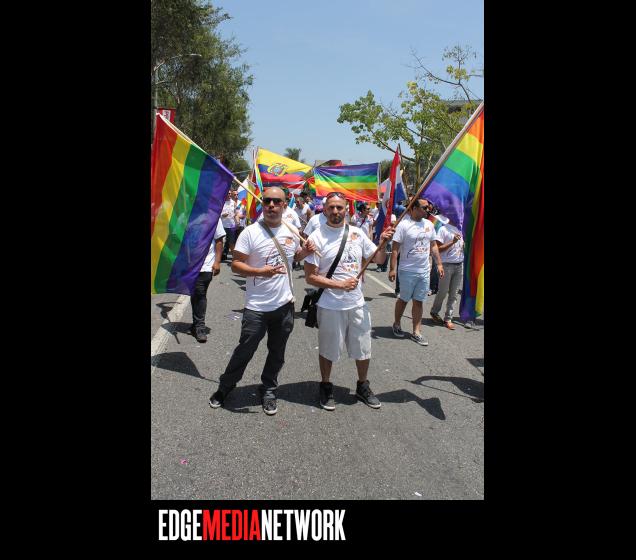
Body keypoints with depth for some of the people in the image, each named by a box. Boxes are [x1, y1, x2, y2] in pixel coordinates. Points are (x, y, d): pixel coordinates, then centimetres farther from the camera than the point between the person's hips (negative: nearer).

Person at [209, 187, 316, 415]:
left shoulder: (291, 231, 4)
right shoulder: (251, 232, -11)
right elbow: (236, 265, -12)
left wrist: (306, 251, -1)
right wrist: (260, 272, -28)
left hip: (285, 305, 4)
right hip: (257, 307, -4)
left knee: (277, 353, 16)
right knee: (245, 350, 6)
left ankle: (269, 391, 34)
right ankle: (225, 386, 28)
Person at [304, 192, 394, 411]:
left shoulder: (357, 233, 2)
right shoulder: (317, 237, -13)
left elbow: (377, 259, 10)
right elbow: (310, 277, -15)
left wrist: (384, 243, -10)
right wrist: (340, 285, -22)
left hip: (357, 304, 4)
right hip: (330, 306, -4)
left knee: (363, 349, 17)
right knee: (328, 351, 14)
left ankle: (363, 387, 39)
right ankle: (326, 387, 36)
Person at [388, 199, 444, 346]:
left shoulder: (429, 224, 6)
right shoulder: (403, 225, -13)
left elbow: (433, 245, 15)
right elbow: (395, 249, -14)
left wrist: (439, 264, 10)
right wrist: (392, 269, -17)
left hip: (425, 271, 5)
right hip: (407, 271, -5)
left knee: (418, 301, 9)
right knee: (404, 299, 10)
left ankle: (416, 332, 16)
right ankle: (396, 324, 31)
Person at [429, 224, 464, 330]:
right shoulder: (443, 229, -8)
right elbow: (438, 249, -11)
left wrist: (464, 245, 2)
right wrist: (452, 242, -19)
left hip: (459, 265, 6)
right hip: (447, 265, -6)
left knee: (453, 294, 6)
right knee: (443, 292, 4)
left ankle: (448, 318, 12)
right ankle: (434, 312, 27)